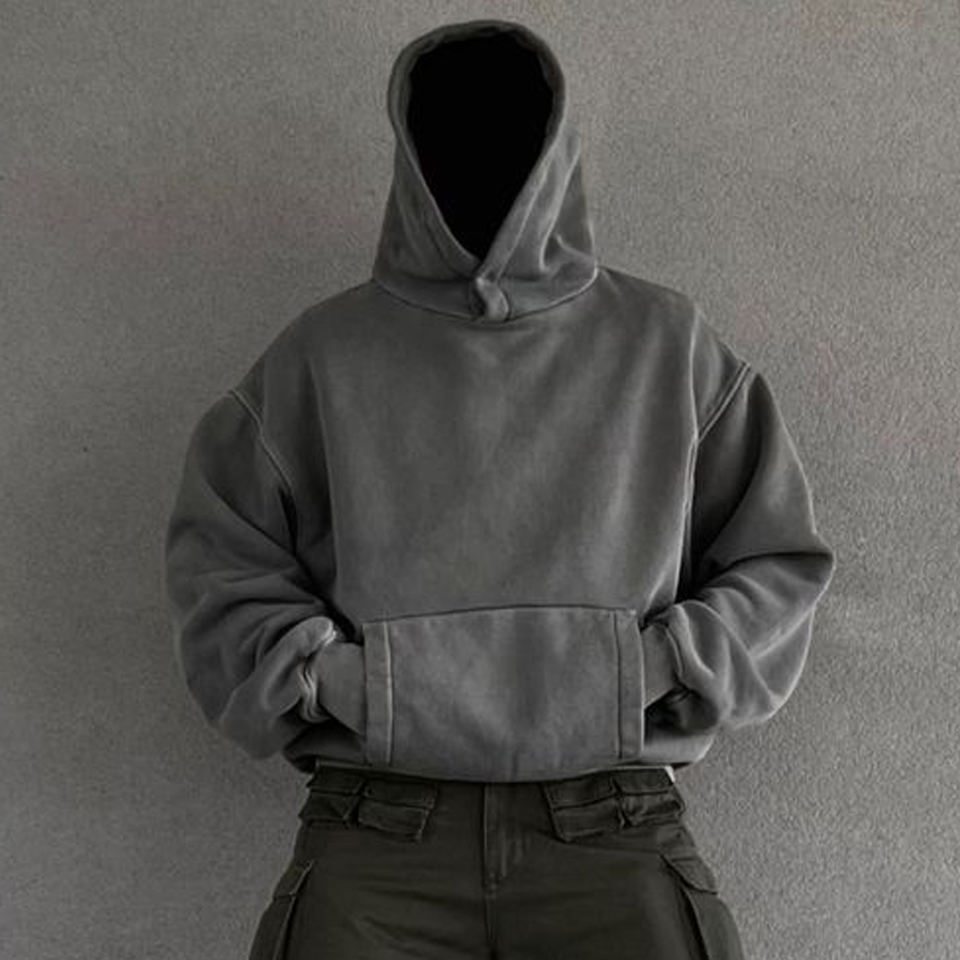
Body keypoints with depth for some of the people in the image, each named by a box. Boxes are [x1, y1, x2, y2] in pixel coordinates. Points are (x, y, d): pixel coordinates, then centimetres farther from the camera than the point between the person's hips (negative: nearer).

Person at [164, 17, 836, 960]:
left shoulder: (669, 343, 11)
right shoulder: (321, 351, 10)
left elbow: (777, 555, 15)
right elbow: (218, 556, 13)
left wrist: (664, 666, -1)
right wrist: (313, 671, -3)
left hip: (614, 821, 1)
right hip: (376, 827, 0)